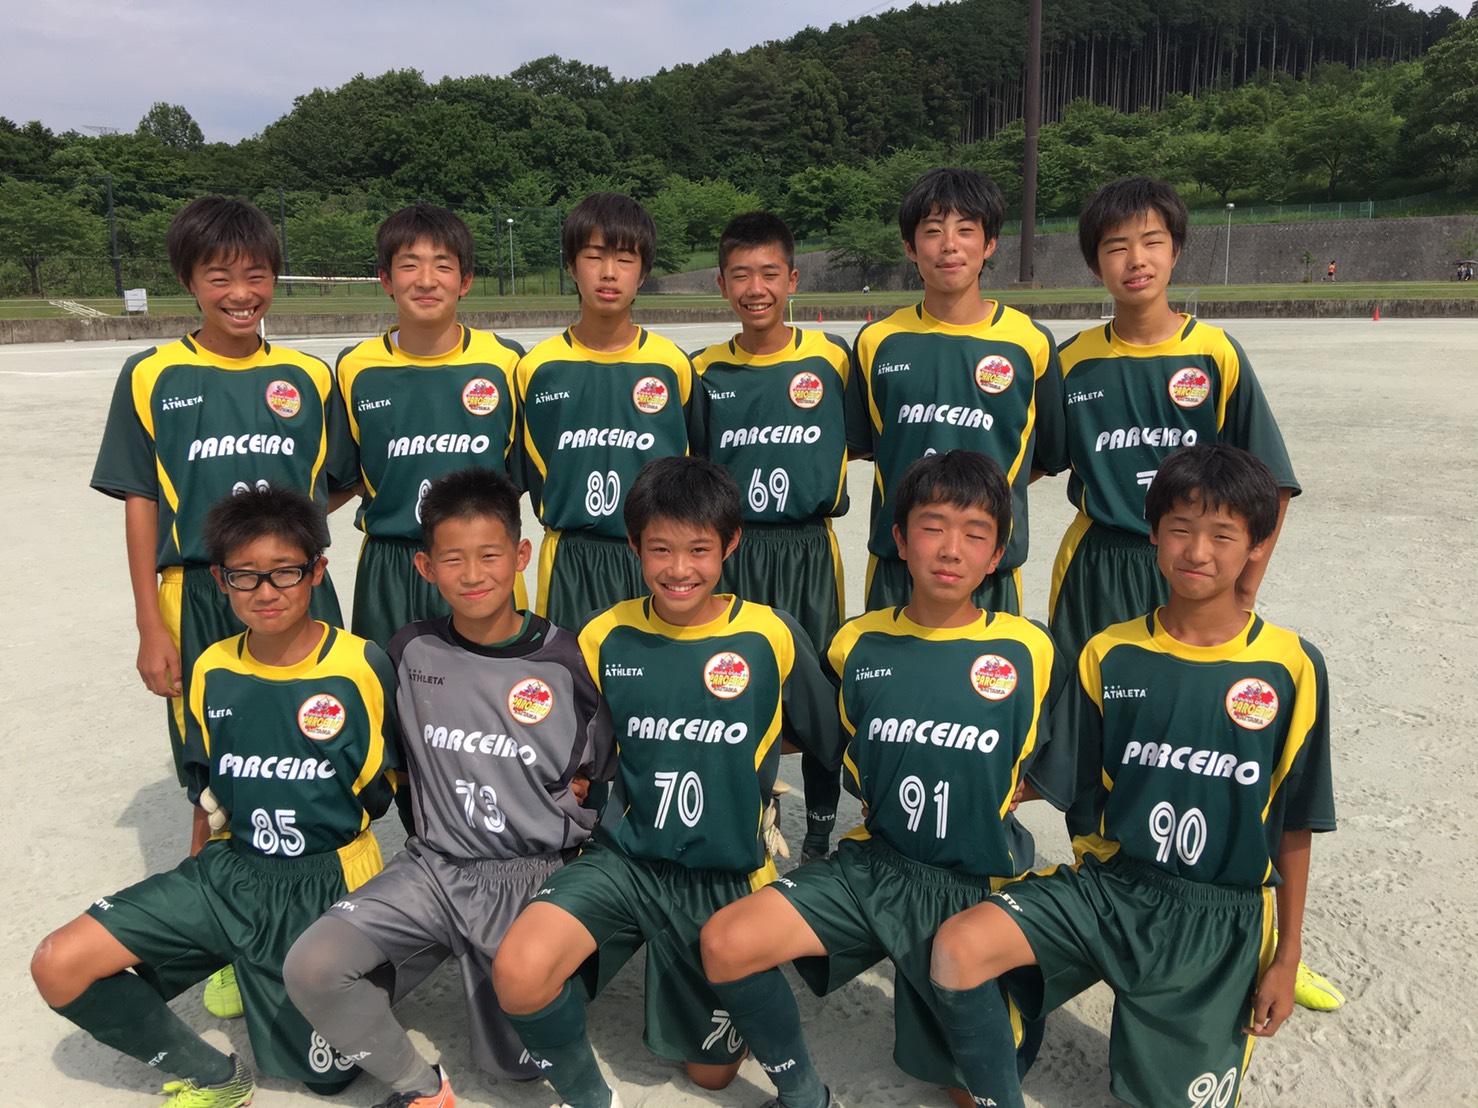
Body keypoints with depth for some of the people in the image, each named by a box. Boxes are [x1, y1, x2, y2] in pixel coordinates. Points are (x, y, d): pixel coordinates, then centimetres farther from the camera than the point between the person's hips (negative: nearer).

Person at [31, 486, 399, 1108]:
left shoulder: (362, 666, -14)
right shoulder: (213, 672, 0)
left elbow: (383, 787, -1)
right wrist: (215, 807, 5)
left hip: (327, 884, -4)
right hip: (229, 870, 4)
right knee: (58, 966, -10)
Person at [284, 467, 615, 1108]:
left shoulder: (566, 661, -8)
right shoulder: (410, 653, 0)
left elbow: (600, 777, 3)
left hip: (532, 875, -2)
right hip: (434, 865, 3)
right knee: (310, 968, -18)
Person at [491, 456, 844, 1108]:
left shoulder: (770, 637, -10)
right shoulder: (605, 637, -4)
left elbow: (830, 744, 3)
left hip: (726, 877, 0)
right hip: (624, 858, 1)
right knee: (518, 974, -26)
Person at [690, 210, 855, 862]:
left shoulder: (830, 359, -1)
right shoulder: (706, 371, 3)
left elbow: (855, 441, 9)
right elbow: (693, 464, 11)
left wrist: (822, 497, -1)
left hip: (809, 549, -1)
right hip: (730, 551, 1)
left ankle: (821, 829, 26)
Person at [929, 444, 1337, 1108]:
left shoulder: (1291, 669, -6)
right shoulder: (1108, 655, -2)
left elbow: (1294, 826, 1)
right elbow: (1060, 779, 5)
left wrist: (1287, 956, 4)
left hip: (1222, 916, 0)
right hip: (1107, 883, 1)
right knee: (957, 949, -23)